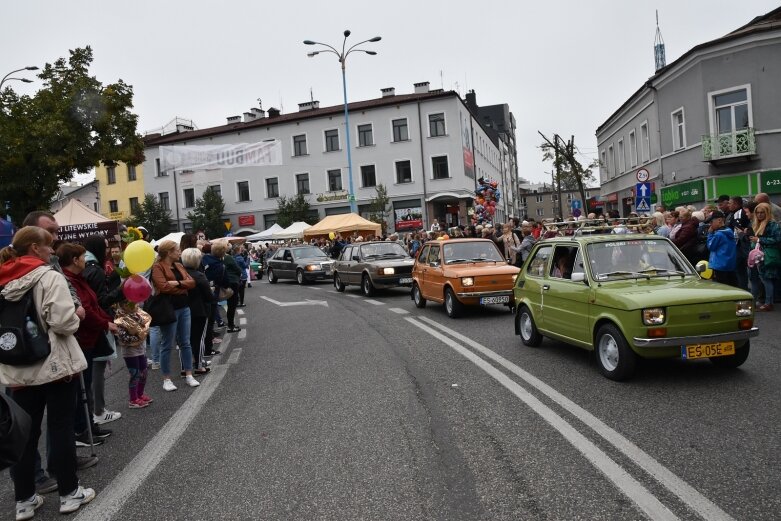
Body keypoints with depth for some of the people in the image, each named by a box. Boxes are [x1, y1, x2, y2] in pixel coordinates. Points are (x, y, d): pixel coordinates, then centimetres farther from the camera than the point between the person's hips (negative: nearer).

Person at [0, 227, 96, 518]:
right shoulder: (49, 277, -14)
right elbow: (63, 321, -22)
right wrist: (77, 316, -2)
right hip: (55, 365, -6)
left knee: (25, 433, 13)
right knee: (61, 430, 6)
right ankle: (69, 493, 17)